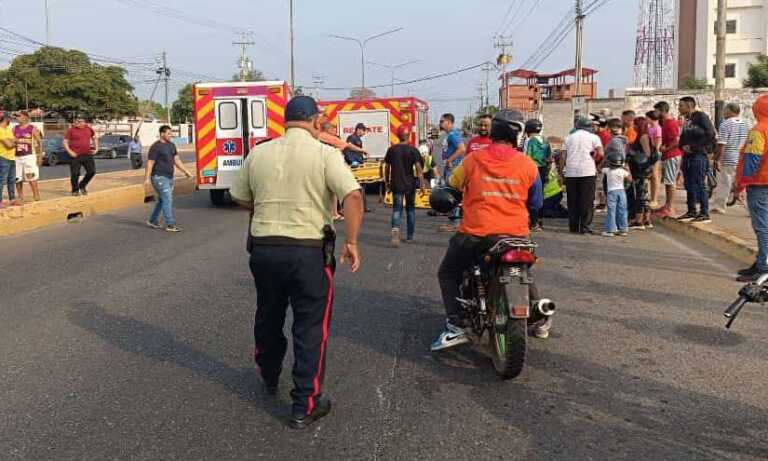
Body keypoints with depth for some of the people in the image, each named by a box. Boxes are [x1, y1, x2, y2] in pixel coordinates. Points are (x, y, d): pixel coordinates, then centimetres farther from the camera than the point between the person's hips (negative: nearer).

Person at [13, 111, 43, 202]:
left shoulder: (33, 129, -2)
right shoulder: (15, 129, 12)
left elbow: (39, 143, -3)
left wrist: (40, 157, -9)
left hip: (29, 156, -5)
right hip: (17, 157, 5)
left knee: (32, 178, -8)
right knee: (17, 179, 5)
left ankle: (36, 197, -2)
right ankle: (20, 198, 14)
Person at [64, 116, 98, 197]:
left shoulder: (89, 129, 7)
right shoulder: (71, 130, -3)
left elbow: (95, 138, 23)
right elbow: (65, 142, -2)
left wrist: (96, 148, 12)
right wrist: (69, 152, -14)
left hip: (87, 155, 4)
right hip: (75, 156, -3)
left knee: (92, 171, 2)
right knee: (75, 174, -1)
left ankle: (82, 186, 23)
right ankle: (75, 190, 16)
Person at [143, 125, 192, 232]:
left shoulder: (171, 145, 12)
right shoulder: (156, 147, -12)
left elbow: (177, 160, 17)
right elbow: (150, 163, -14)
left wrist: (186, 171, 11)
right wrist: (147, 178, -20)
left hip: (169, 178, 8)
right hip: (159, 178, -8)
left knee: (162, 200, 15)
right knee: (167, 200, -10)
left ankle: (152, 221, 28)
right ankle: (170, 225, -8)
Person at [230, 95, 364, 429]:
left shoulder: (258, 153, 3)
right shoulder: (324, 154, -9)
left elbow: (239, 197, 13)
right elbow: (353, 196, -21)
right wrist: (352, 242, -14)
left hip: (263, 248, 5)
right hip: (309, 252, -4)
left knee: (268, 317, 24)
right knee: (311, 327, 6)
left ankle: (270, 379, 45)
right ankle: (305, 406, 11)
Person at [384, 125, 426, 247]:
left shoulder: (391, 150, 1)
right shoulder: (413, 150, -6)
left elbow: (387, 167, 6)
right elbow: (418, 167, -12)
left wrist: (387, 181, 18)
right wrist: (422, 183, -8)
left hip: (396, 184, 1)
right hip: (410, 184, -1)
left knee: (397, 209, -2)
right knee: (410, 209, 14)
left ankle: (395, 229, -30)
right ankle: (409, 236, 20)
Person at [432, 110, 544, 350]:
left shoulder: (473, 159, -3)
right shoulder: (528, 164, 0)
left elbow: (453, 184, 13)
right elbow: (536, 203, 9)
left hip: (476, 234, -2)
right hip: (516, 234, 3)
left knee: (448, 273, 15)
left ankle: (457, 326, 2)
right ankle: (539, 320, 36)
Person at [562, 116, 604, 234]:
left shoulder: (569, 137, 14)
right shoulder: (593, 137, 6)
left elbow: (563, 156, 8)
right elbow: (600, 153, -7)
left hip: (571, 172, 3)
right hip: (587, 172, -3)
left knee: (572, 200, 9)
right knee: (587, 201, 1)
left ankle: (573, 226, 10)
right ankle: (584, 226, -3)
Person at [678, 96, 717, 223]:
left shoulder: (701, 116, -8)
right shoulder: (687, 120, 18)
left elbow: (710, 136, -16)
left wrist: (693, 147, -16)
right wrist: (683, 146, 0)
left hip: (699, 156, -9)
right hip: (687, 156, 9)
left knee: (700, 185, -9)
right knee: (689, 186, 12)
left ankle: (705, 214, -5)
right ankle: (692, 212, 21)